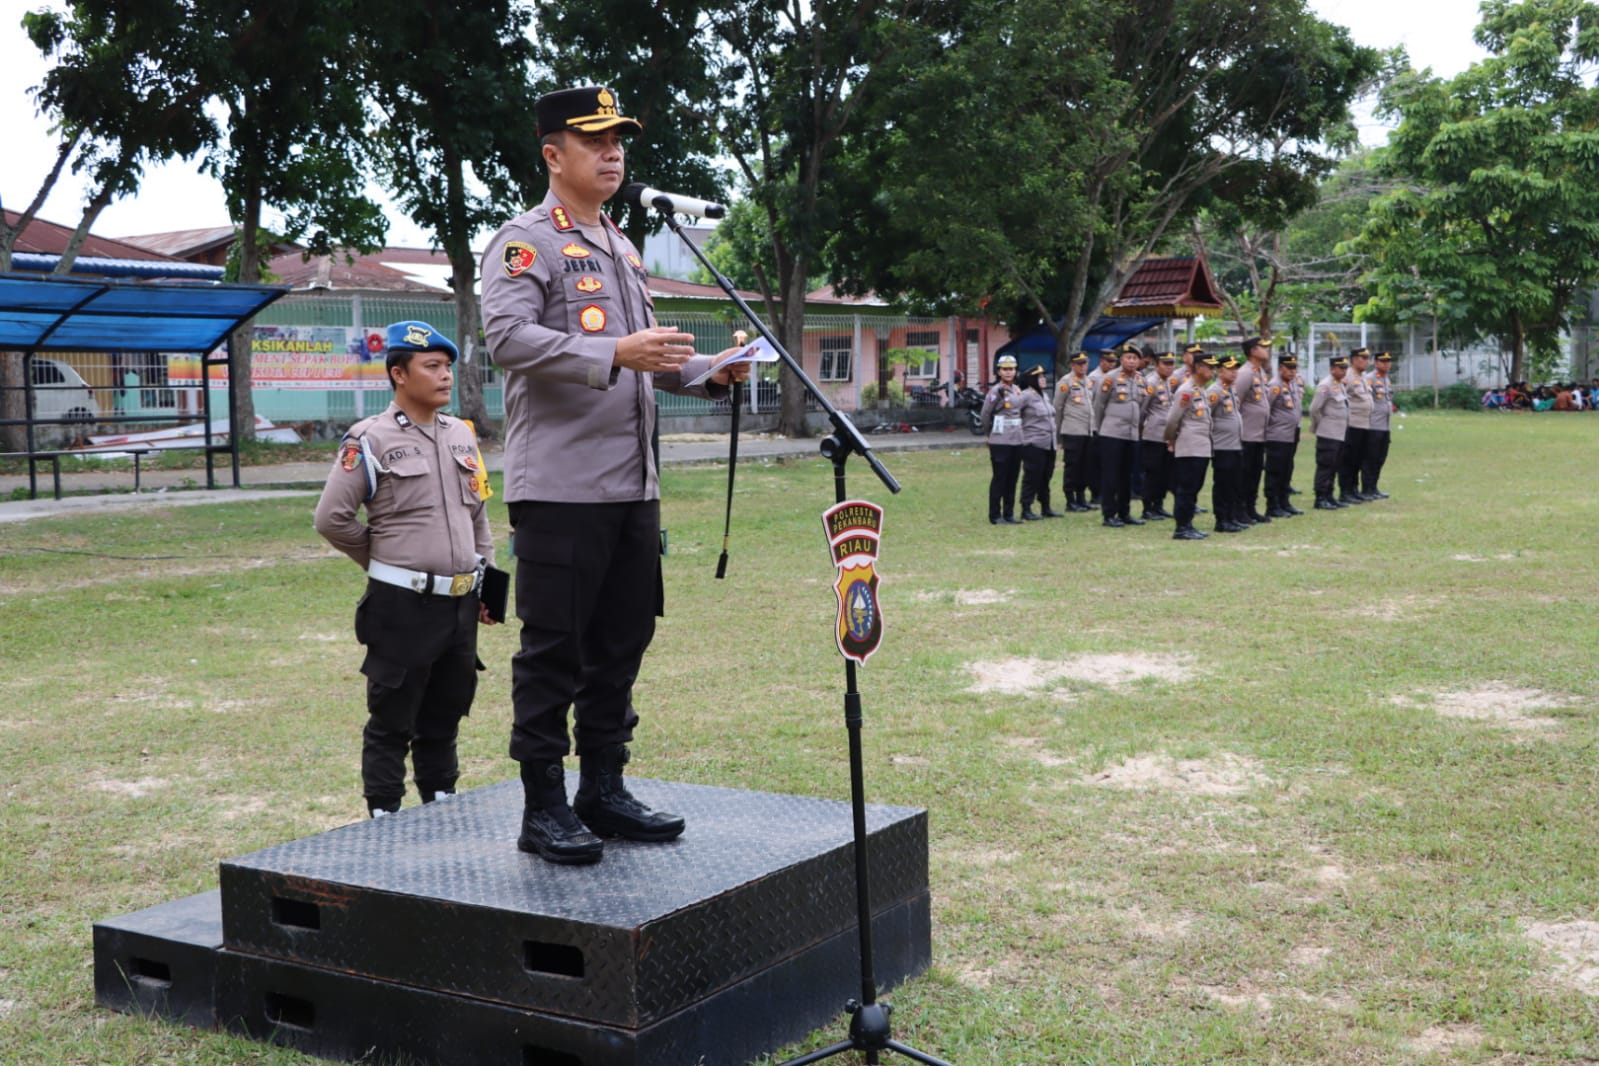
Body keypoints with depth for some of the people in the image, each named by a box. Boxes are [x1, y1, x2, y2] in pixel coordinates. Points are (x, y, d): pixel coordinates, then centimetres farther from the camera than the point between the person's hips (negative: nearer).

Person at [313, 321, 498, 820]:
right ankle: (384, 820, 11)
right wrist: (386, 562, 2)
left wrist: (484, 582, 15)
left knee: (445, 715, 16)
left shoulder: (462, 434, 12)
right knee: (391, 722, 3)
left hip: (460, 604, 6)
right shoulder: (370, 441, -8)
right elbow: (330, 517, -9)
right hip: (402, 606, -6)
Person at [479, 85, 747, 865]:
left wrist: (708, 373, 8)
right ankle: (543, 809, 8)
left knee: (621, 642, 12)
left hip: (633, 485, 8)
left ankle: (604, 789, 23)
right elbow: (508, 338, -20)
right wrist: (616, 354, -28)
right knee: (552, 651, -2)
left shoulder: (622, 247, 21)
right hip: (560, 485, -8)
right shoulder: (524, 243, -5)